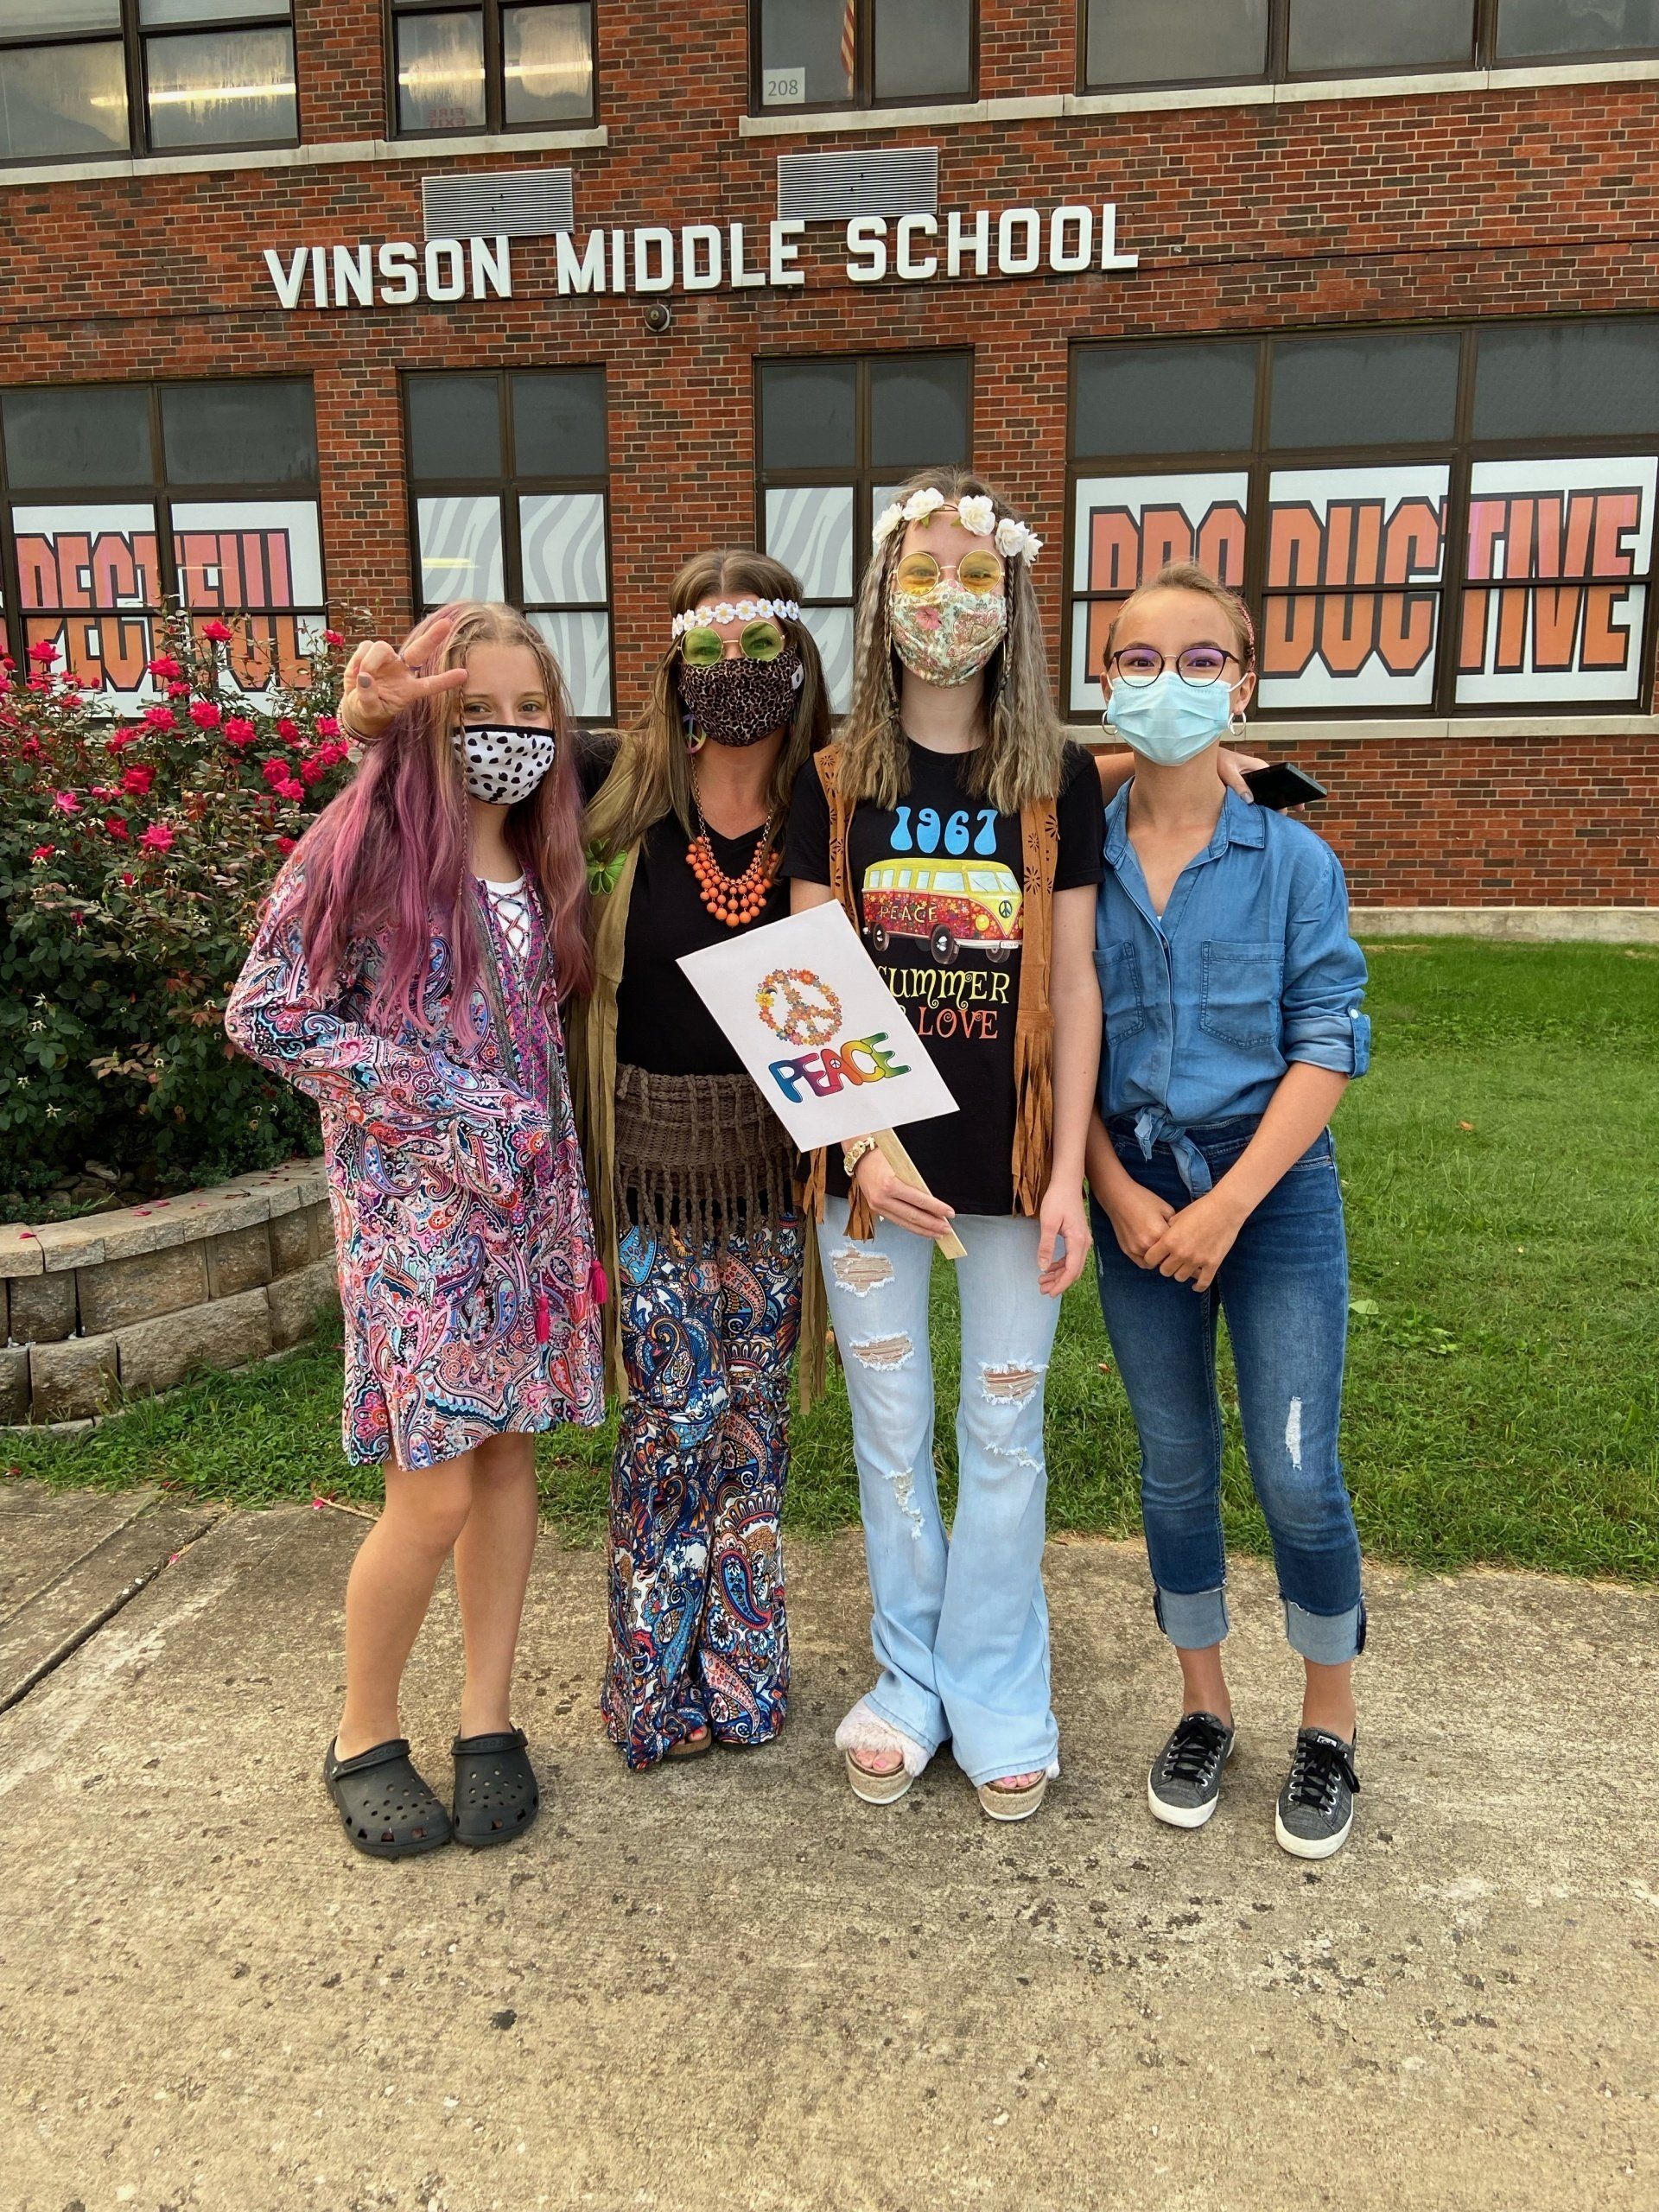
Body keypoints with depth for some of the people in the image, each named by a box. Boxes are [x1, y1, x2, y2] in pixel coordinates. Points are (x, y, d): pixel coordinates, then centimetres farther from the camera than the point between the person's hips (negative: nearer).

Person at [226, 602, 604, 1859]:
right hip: (412, 1207, -5)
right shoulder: (363, 846, -9)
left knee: (510, 1459, 10)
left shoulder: (550, 863, 8)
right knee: (434, 1495, -3)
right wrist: (441, 1102, -14)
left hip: (530, 1199, 6)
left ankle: (487, 1721, 27)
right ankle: (365, 1741, 21)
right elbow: (266, 1014, -11)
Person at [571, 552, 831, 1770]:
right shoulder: (624, 788, -5)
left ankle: (738, 1673, 32)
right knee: (673, 1416, 4)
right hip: (652, 1154, -1)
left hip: (774, 1157, 2)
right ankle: (658, 1684, 26)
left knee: (752, 1417, 13)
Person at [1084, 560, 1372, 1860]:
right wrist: (1118, 1194, -9)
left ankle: (1330, 1728, 24)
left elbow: (1330, 1045, -8)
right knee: (1175, 1468, 12)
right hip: (1133, 1191, 2)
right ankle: (1205, 1709, 32)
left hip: (1274, 1186, -2)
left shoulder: (1292, 859, -5)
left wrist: (1228, 1205, -15)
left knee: (1296, 1474, -1)